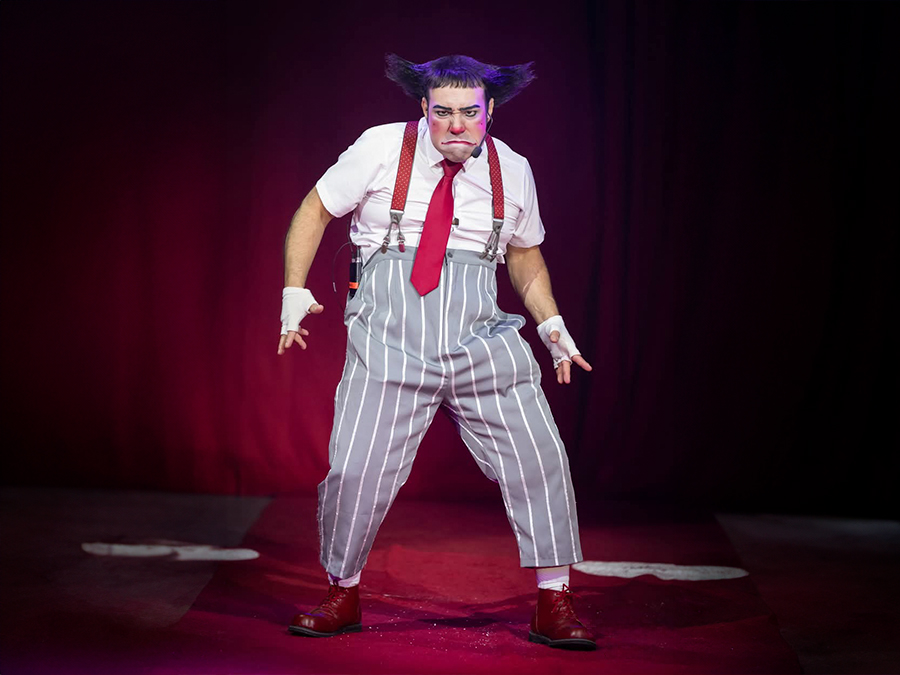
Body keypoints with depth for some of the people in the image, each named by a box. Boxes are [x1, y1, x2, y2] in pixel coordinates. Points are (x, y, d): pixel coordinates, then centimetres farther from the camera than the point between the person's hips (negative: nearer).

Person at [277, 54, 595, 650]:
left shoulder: (512, 171, 8)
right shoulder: (382, 149, -1)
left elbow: (526, 255, 22)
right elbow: (314, 211, 9)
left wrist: (554, 327, 11)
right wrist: (295, 293, 0)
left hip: (482, 342, 2)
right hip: (390, 340, -2)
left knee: (539, 460, -6)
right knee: (356, 470, -6)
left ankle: (555, 609, 8)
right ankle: (344, 597, 19)